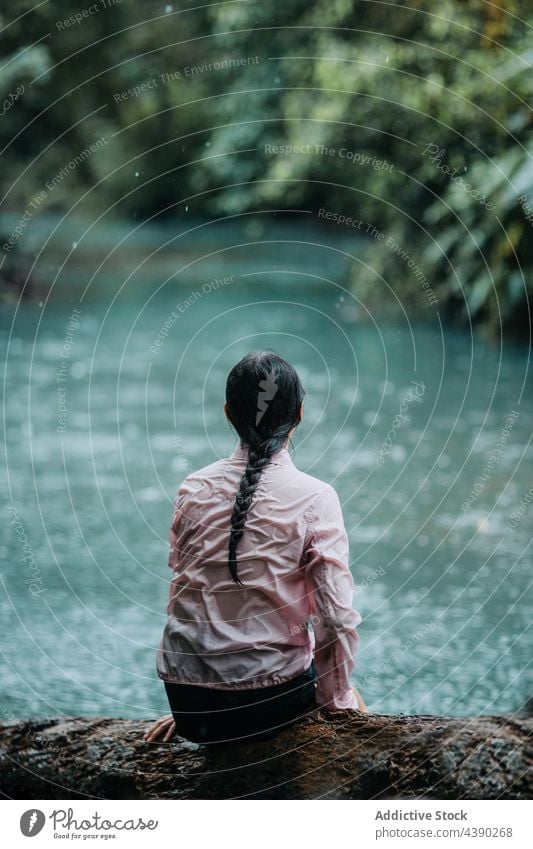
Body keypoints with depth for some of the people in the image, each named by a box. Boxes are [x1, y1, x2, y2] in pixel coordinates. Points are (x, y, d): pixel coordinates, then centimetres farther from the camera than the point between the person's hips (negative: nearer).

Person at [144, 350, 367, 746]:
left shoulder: (194, 489, 0)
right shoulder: (314, 498, -12)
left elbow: (181, 591, 9)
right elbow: (335, 617, -13)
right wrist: (337, 699, 5)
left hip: (186, 701, 3)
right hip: (267, 703, -3)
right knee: (347, 702, 30)